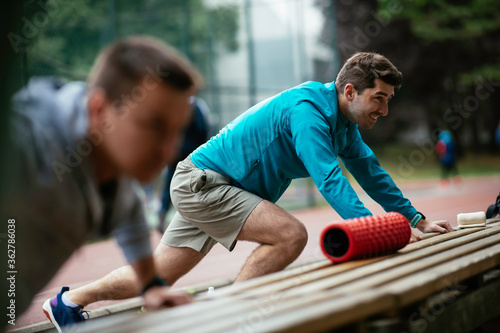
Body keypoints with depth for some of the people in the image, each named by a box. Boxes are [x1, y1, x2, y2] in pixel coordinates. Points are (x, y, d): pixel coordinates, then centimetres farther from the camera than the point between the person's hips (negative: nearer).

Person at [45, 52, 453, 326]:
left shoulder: (342, 119, 6)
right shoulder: (308, 110, -24)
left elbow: (370, 170, 15)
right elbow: (328, 177, -33)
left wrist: (415, 220, 13)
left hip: (203, 187, 9)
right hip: (202, 182, -9)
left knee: (158, 275, 13)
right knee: (290, 234, -23)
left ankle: (70, 301, 27)